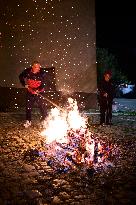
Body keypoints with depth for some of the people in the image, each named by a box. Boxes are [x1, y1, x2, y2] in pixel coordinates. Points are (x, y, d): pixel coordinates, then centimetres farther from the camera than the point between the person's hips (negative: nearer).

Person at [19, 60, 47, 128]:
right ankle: (28, 121, 19)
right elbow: (21, 76, 6)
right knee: (28, 106, 6)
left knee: (42, 106, -7)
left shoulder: (42, 73, -18)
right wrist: (24, 84, -6)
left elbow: (44, 83, -18)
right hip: (30, 91, 2)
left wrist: (38, 90, -34)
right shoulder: (27, 71, -12)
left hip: (39, 91, -2)